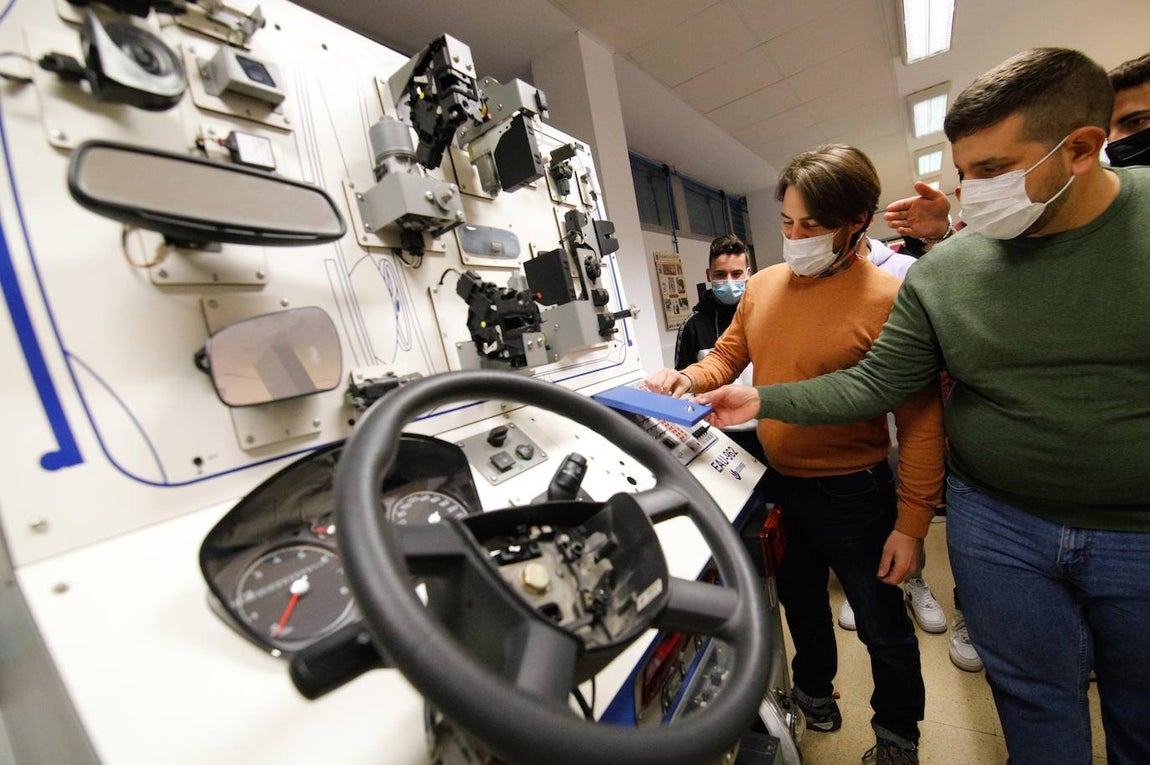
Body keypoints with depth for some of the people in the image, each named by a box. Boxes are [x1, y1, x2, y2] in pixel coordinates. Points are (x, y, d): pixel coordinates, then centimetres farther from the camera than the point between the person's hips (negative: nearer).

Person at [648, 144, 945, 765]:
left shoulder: (887, 299, -18)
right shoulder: (762, 286, -1)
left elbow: (921, 421, -16)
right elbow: (728, 355, 6)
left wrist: (912, 524, -15)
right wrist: (688, 380, -14)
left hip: (851, 491, -4)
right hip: (777, 482, 5)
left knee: (882, 626, 18)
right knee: (800, 598, 26)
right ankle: (814, 692, 56)